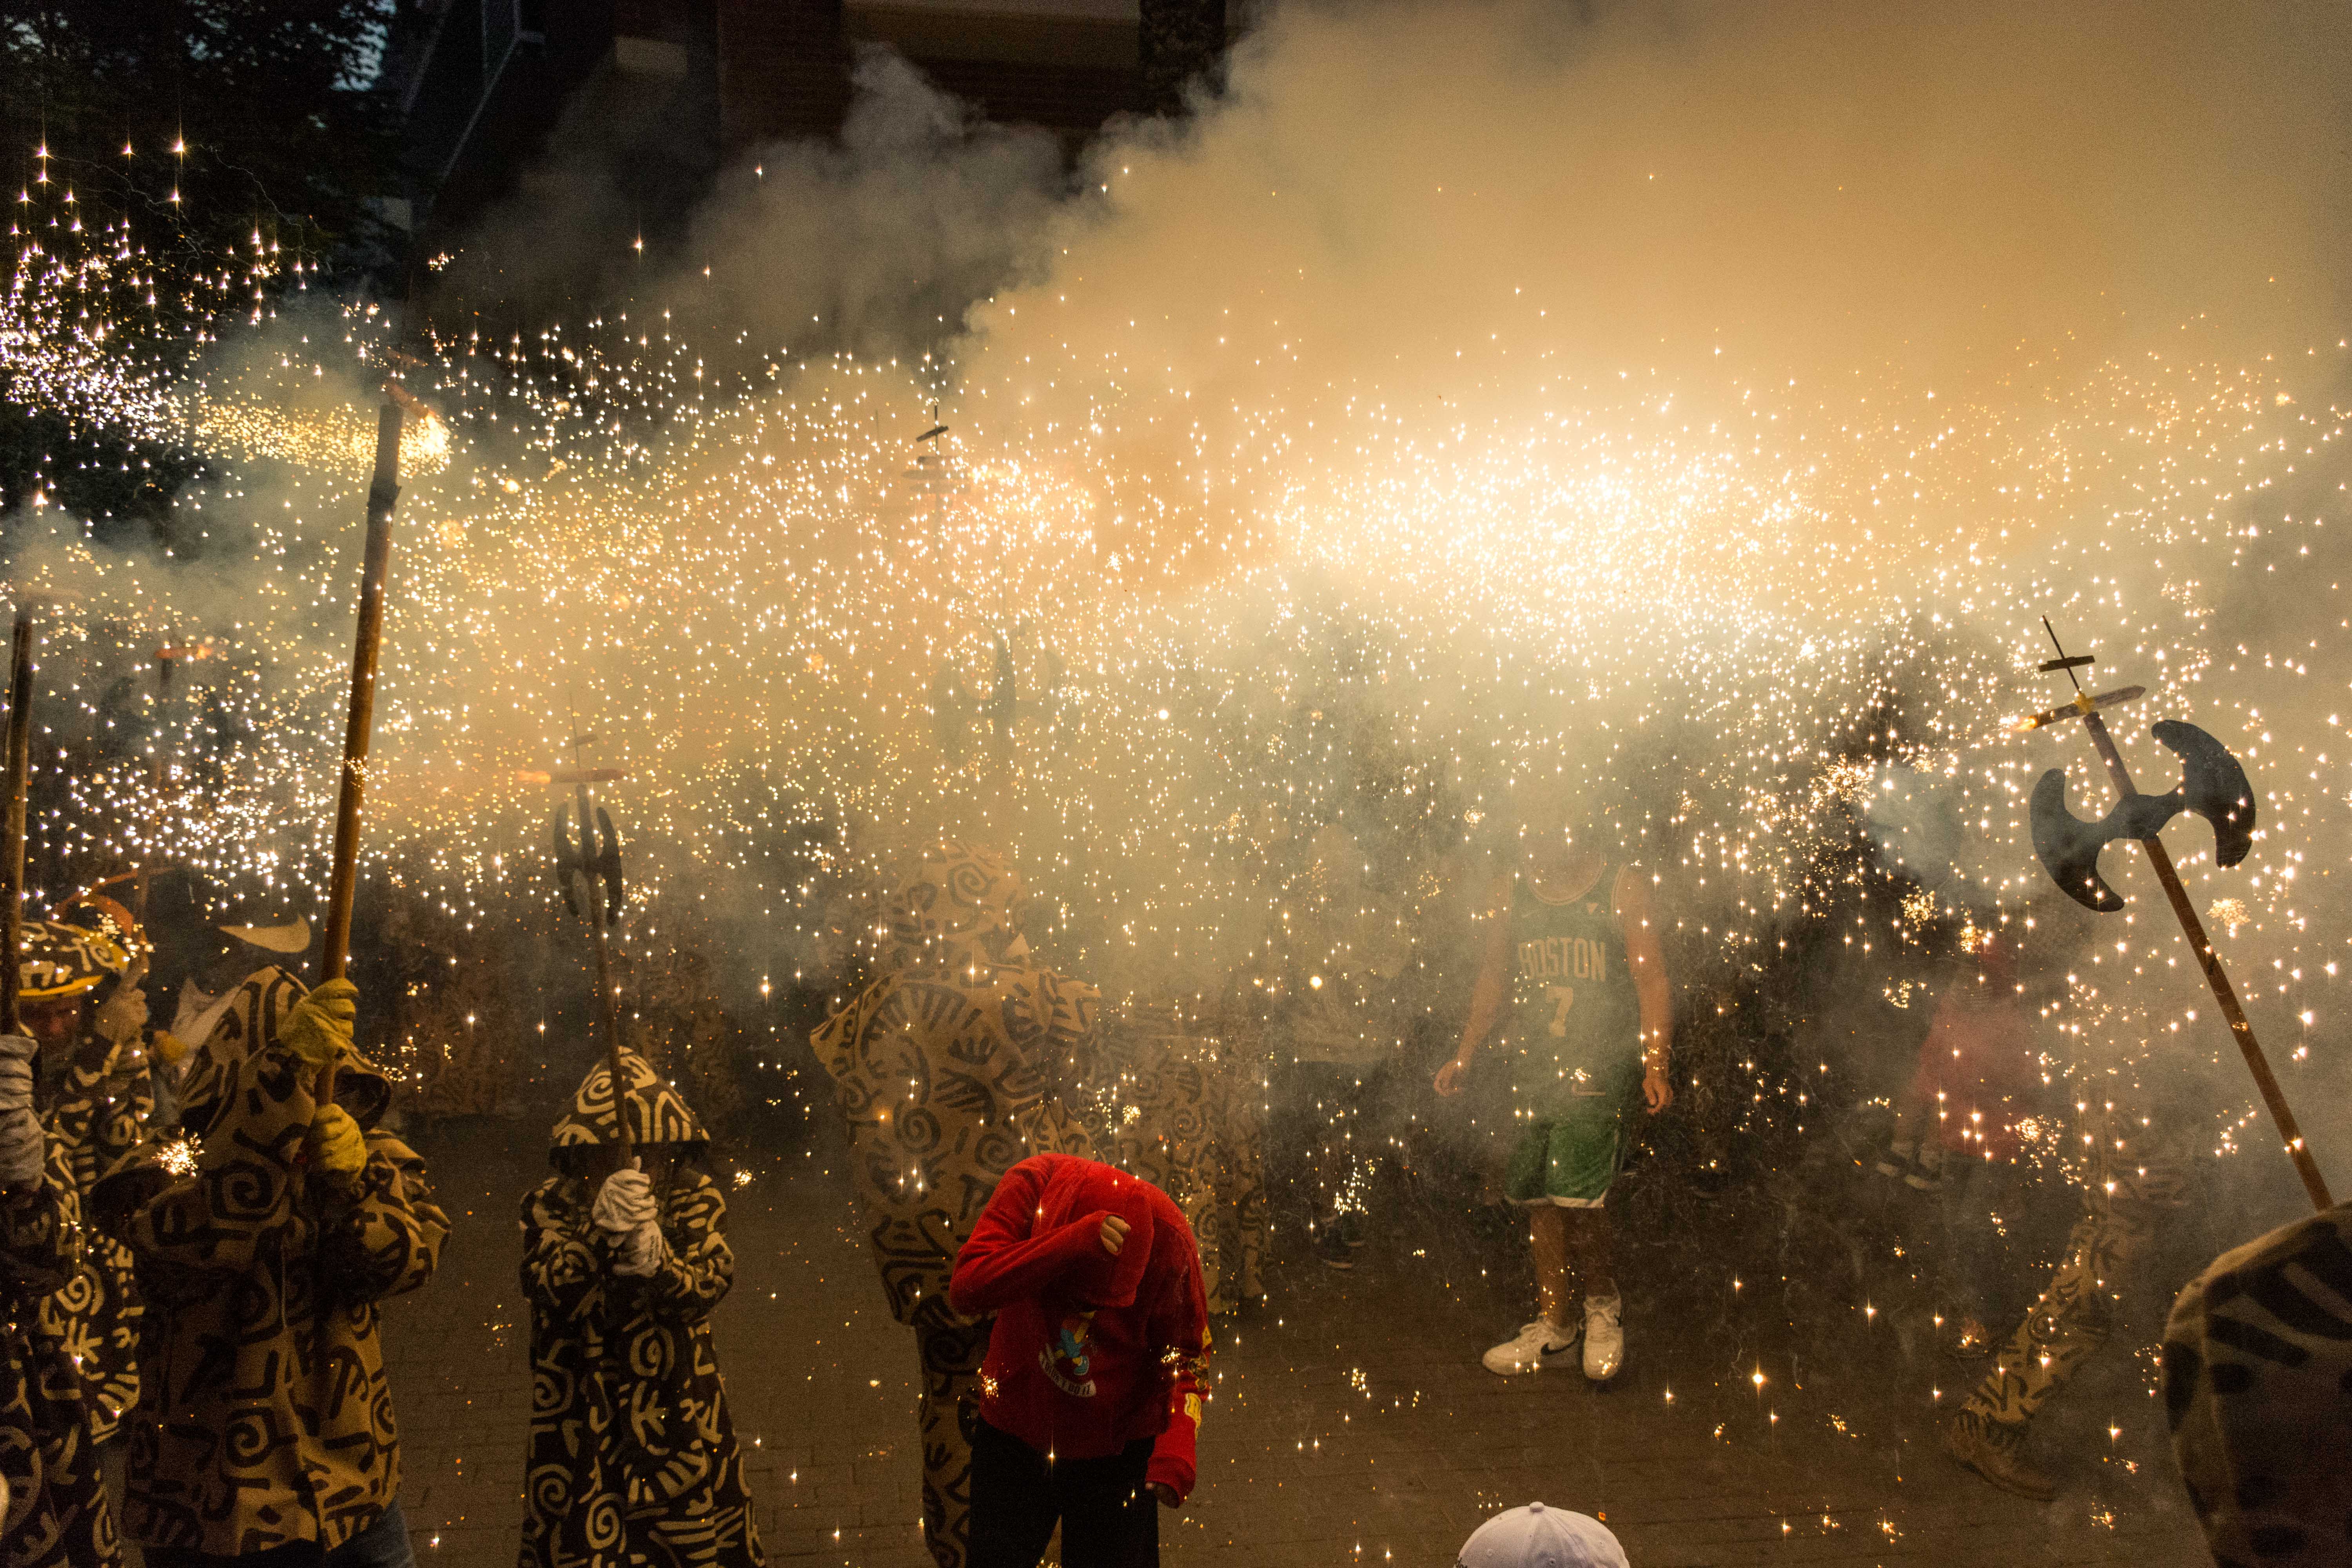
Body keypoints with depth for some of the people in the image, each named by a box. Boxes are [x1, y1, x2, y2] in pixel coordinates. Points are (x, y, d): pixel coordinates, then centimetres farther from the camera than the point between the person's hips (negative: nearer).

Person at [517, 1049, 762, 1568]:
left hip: (680, 1417, 0)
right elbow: (553, 1292, -18)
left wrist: (654, 1259, -36)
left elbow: (706, 1287, -15)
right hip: (580, 1425, 0)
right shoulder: (551, 1205, -2)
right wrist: (599, 1228, -35)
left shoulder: (695, 1200, 0)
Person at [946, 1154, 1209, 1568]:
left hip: (1119, 1446, 0)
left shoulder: (1167, 1238, -21)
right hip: (1016, 1436, 1)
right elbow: (965, 1291, -34)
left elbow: (1187, 1355, -11)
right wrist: (1068, 1245, -47)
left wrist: (1177, 1450, -28)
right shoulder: (1031, 1187, -23)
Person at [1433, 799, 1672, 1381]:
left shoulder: (1622, 886, -1)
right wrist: (1465, 1055, 13)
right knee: (1540, 1199, 7)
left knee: (1577, 1197, -13)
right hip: (1533, 1066, 4)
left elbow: (1650, 979, -2)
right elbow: (1493, 979, 18)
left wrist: (1656, 1065, -12)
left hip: (1600, 1064, -4)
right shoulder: (1510, 893, 9)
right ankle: (1554, 1326, 21)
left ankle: (1605, 1305, 13)